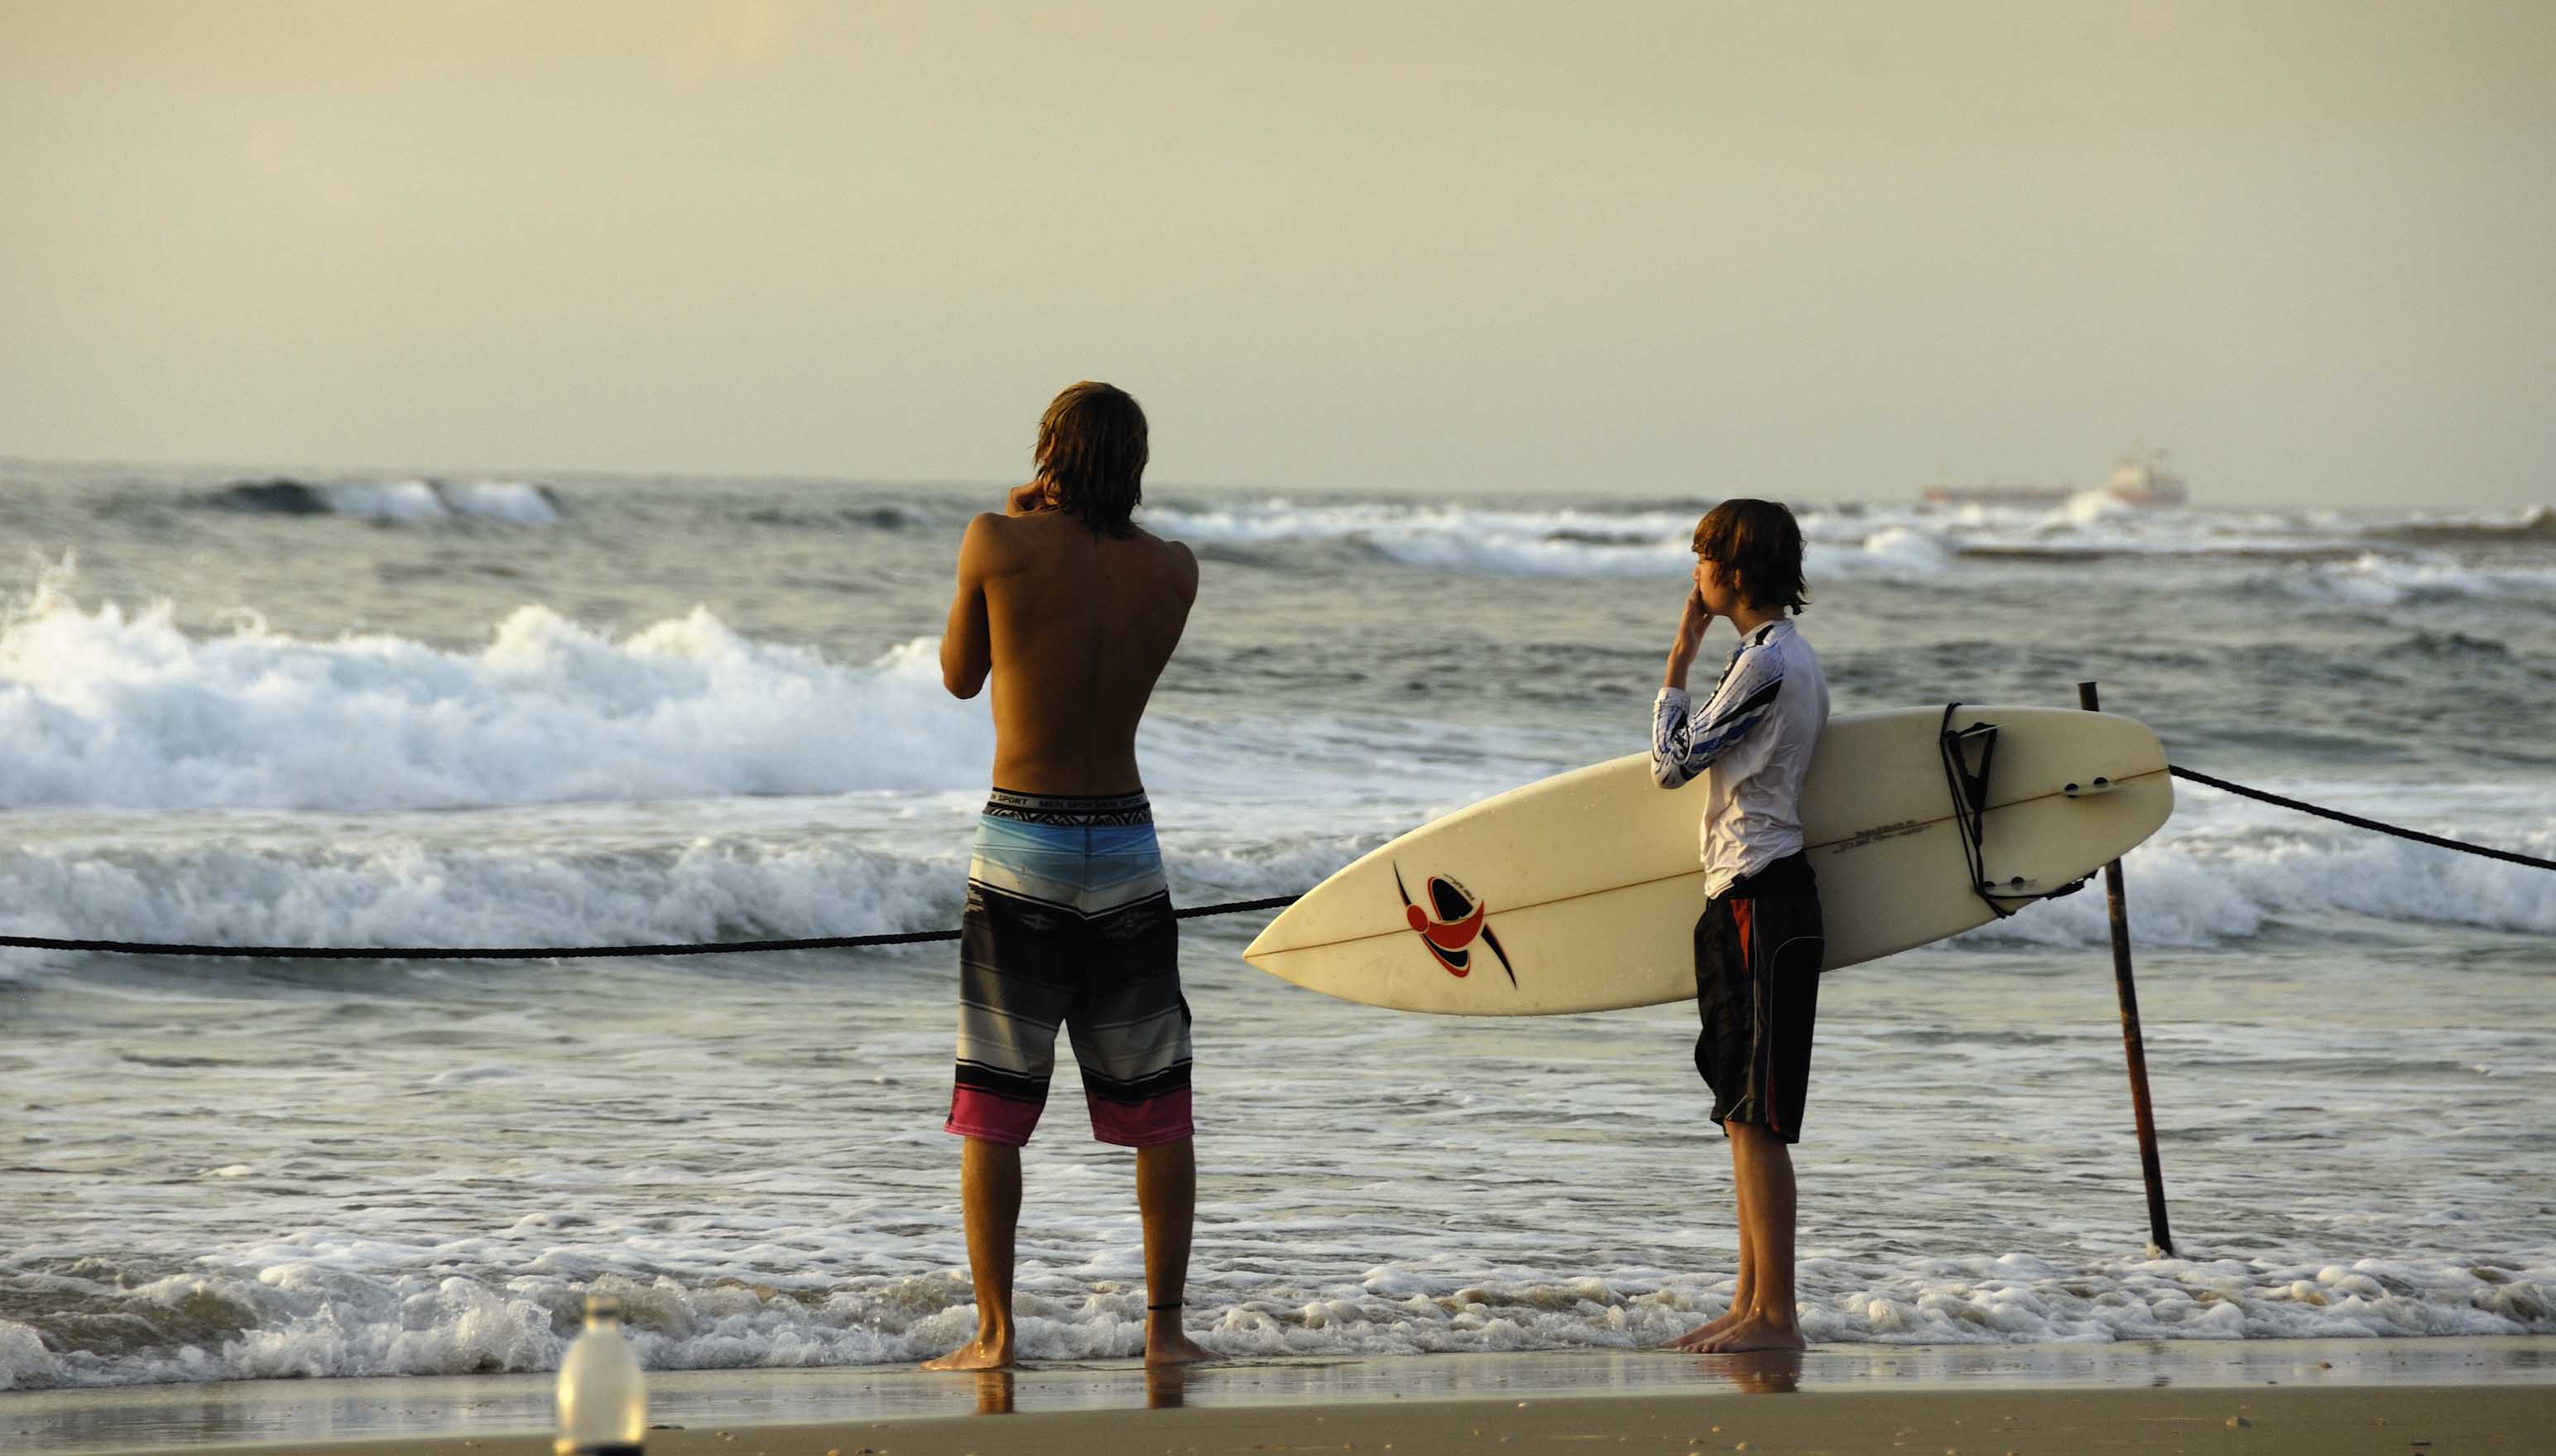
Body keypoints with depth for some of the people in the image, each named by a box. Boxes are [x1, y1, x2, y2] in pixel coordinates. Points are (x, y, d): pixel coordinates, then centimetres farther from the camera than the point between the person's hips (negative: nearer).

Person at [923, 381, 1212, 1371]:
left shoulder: (998, 544, -8)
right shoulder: (1174, 572, 0)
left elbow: (958, 676, 7)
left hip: (1020, 847, -2)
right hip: (1127, 849, 2)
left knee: (994, 1110, 3)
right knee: (1156, 1106, 11)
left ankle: (994, 1334, -1)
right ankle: (1164, 1324, 9)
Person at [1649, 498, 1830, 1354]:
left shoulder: (1764, 663, -15)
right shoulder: (1793, 657, 18)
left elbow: (1671, 762, -13)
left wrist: (1679, 661, -6)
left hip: (1760, 901, -11)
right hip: (1746, 902, 11)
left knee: (1756, 1116, -10)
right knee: (1743, 1113, 12)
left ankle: (1776, 1315, -11)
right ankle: (1751, 1306, 16)